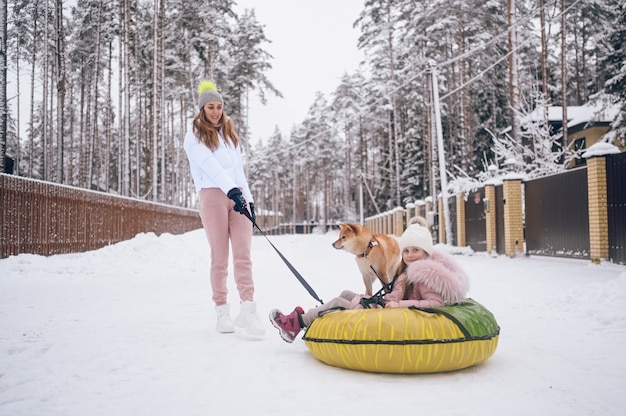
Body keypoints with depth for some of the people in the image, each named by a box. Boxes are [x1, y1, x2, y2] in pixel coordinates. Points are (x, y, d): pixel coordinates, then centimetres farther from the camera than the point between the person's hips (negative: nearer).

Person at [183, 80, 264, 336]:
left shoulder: (230, 134, 24)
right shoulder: (194, 137, 5)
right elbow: (210, 165, -11)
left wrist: (249, 199, 13)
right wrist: (231, 190, -25)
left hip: (238, 195, 4)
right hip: (213, 195, -4)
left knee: (243, 254, -8)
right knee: (220, 257, -2)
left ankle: (247, 311, -12)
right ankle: (222, 312, 6)